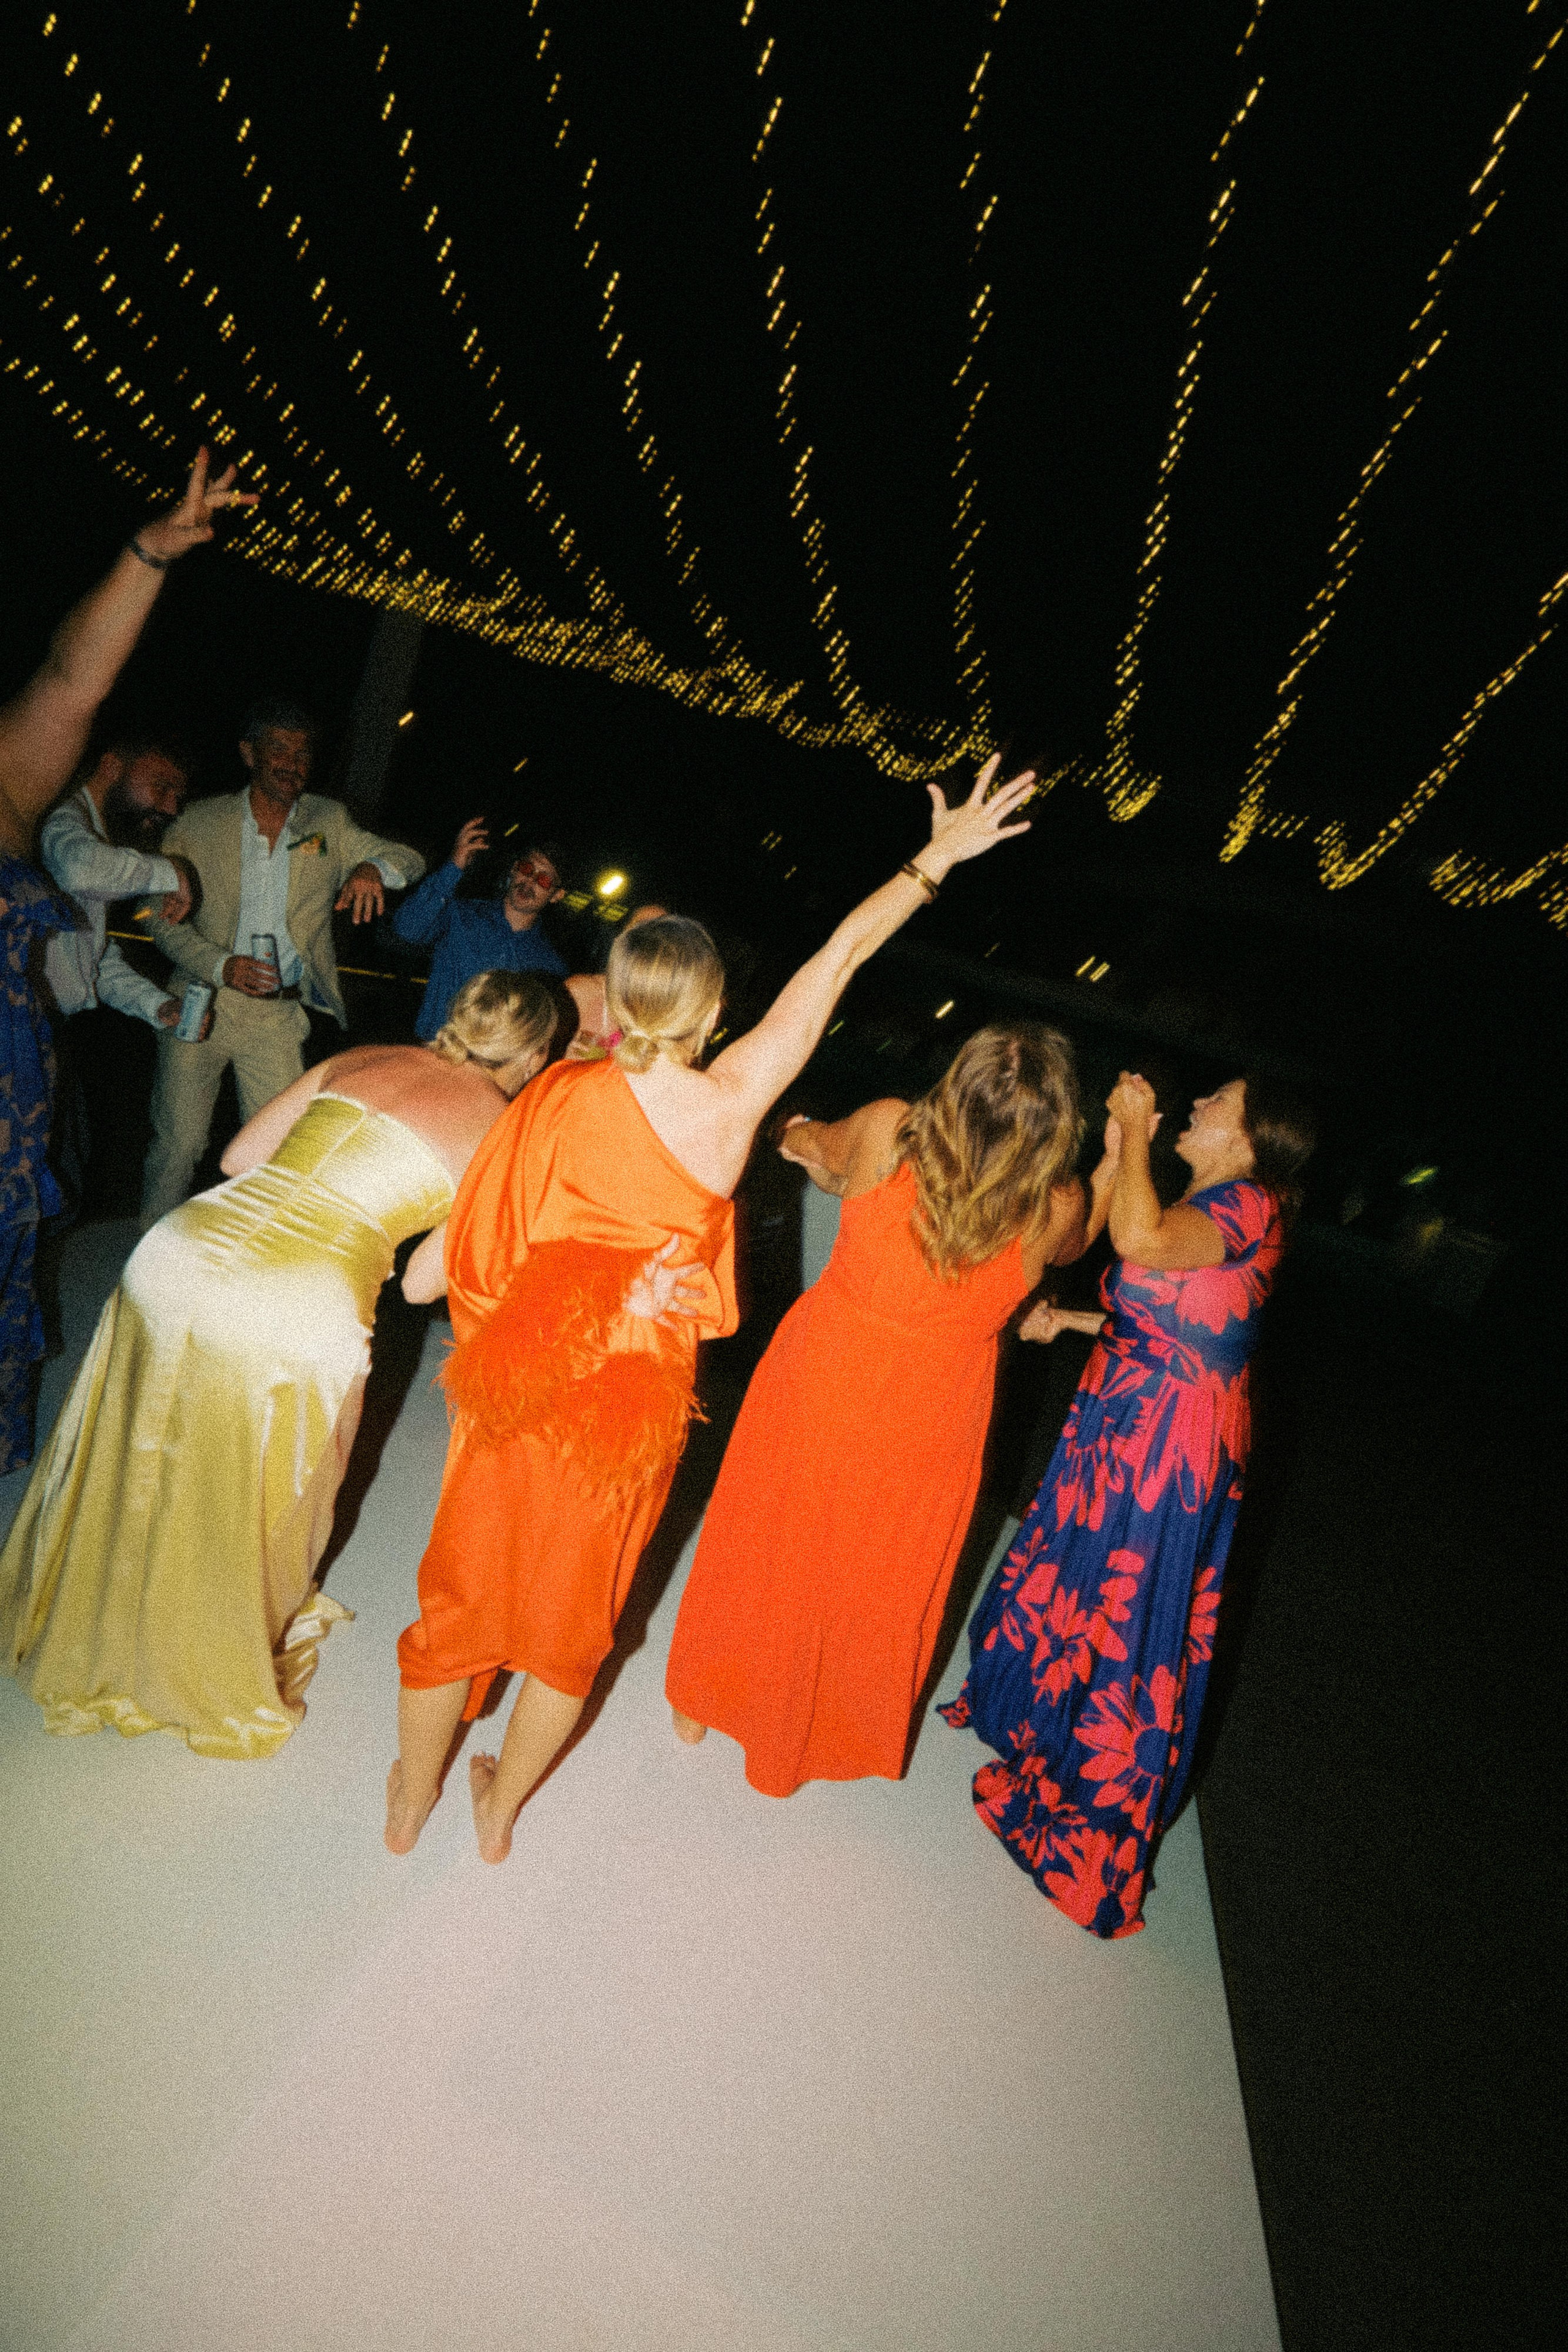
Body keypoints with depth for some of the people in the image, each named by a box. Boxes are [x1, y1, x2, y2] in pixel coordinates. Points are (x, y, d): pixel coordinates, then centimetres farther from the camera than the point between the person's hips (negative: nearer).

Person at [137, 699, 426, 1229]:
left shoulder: (329, 822, 6)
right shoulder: (200, 822, 1)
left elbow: (411, 860, 4)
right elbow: (164, 918, 1)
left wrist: (374, 867, -19)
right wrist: (222, 966, -17)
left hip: (280, 1018, 1)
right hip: (203, 1003, -1)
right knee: (177, 1142, 3)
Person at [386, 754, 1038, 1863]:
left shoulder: (557, 1099, -13)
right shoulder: (731, 1103, -15)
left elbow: (436, 1273, -10)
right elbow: (837, 959, -6)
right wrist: (936, 859, 5)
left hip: (521, 1388, 1)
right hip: (638, 1405, 0)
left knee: (464, 1593, 23)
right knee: (572, 1617, 23)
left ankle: (411, 1801, 46)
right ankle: (499, 1810, 46)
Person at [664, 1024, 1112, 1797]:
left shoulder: (887, 1133, -23)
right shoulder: (1056, 1209, -21)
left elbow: (819, 1148, 2)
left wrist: (802, 1139, 25)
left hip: (815, 1386, 1)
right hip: (923, 1432, 0)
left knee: (764, 1550, 25)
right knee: (877, 1584, 25)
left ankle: (702, 1704, 50)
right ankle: (837, 1730, 51)